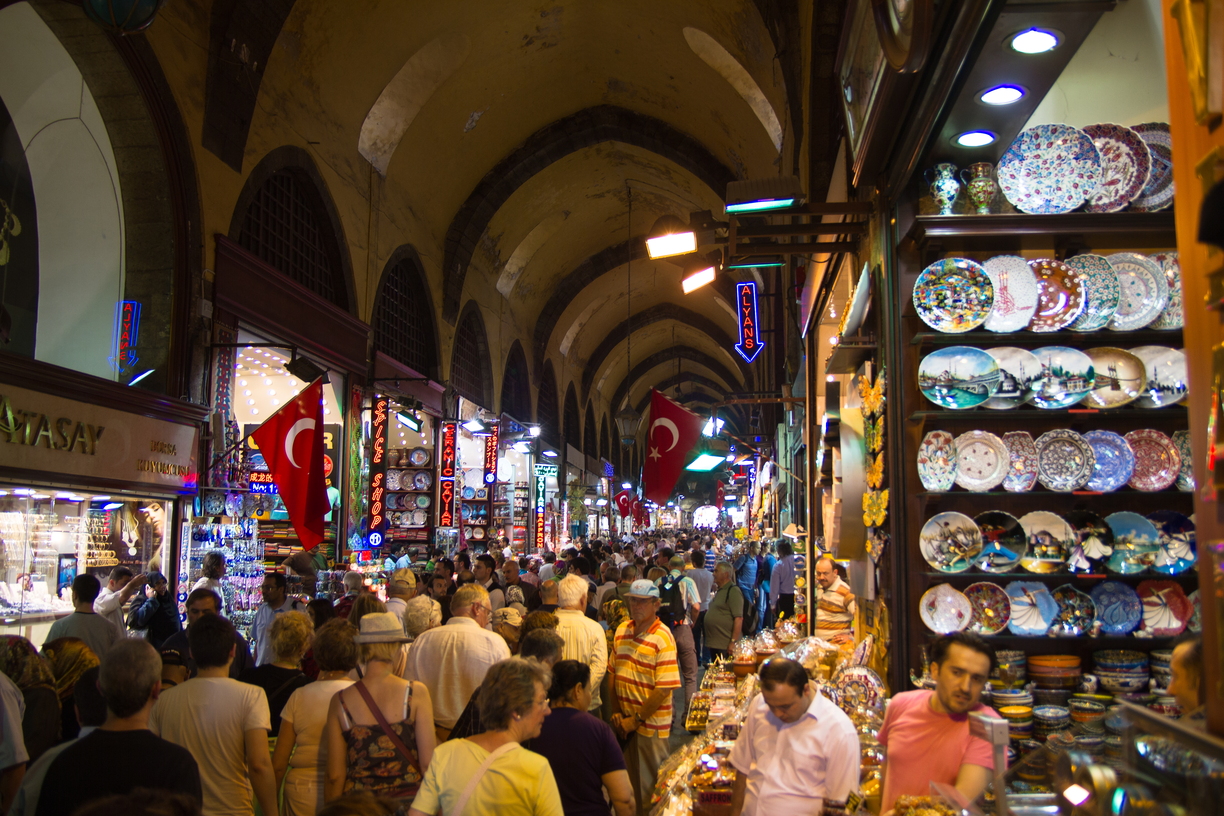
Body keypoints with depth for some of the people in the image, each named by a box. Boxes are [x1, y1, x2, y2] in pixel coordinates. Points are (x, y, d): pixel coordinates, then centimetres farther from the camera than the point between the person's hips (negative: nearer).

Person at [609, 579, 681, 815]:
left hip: (651, 725, -5)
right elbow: (613, 674, 8)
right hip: (625, 723, 5)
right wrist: (616, 713, 0)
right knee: (626, 781, 16)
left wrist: (636, 720, -14)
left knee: (649, 787, 7)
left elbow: (664, 689, -18)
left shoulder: (663, 637, -15)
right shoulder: (622, 630, 4)